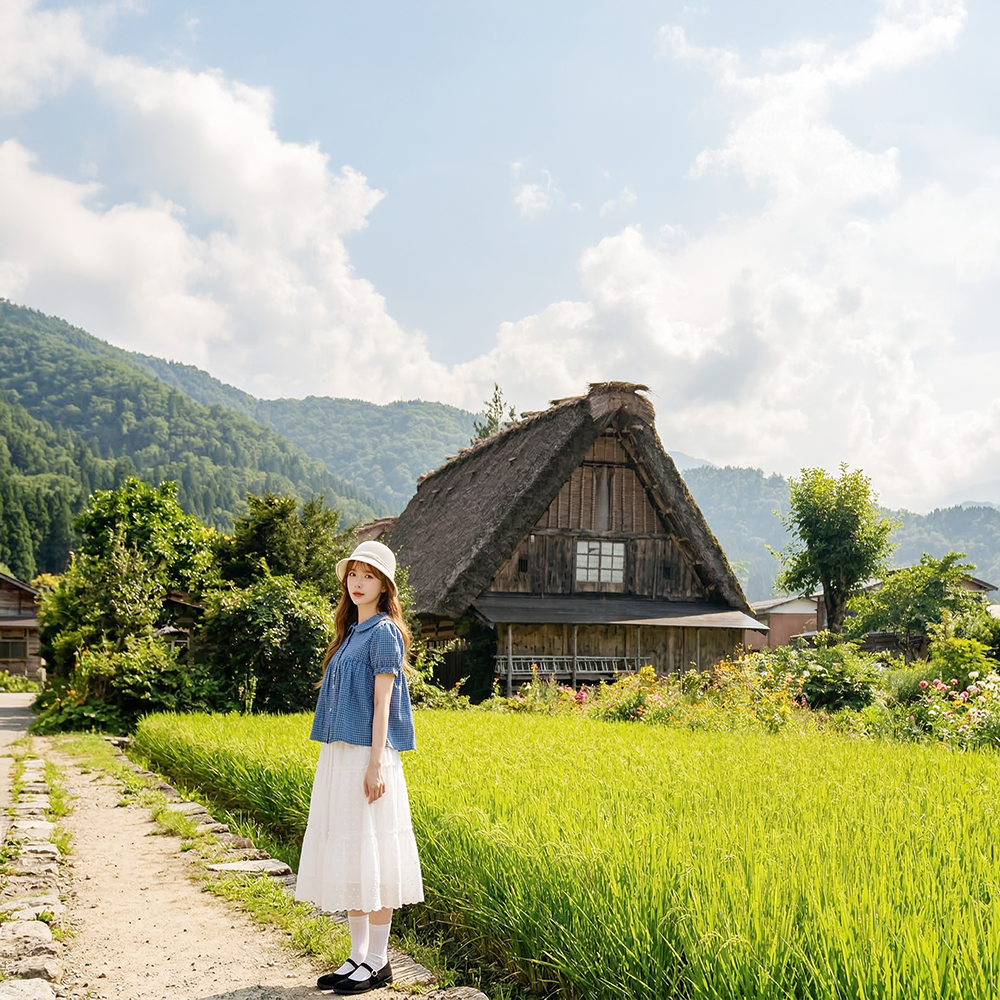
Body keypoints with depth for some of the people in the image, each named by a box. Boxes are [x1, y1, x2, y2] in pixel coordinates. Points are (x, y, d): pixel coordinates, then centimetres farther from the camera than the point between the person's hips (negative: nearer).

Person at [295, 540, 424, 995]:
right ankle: (358, 955, 20)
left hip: (367, 757, -9)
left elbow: (382, 702, -14)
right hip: (338, 756, 9)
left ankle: (378, 961, 6)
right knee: (346, 856, 11)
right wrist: (332, 761, 17)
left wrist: (376, 765, -19)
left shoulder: (384, 633, -8)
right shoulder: (350, 633, 16)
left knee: (371, 856, -3)